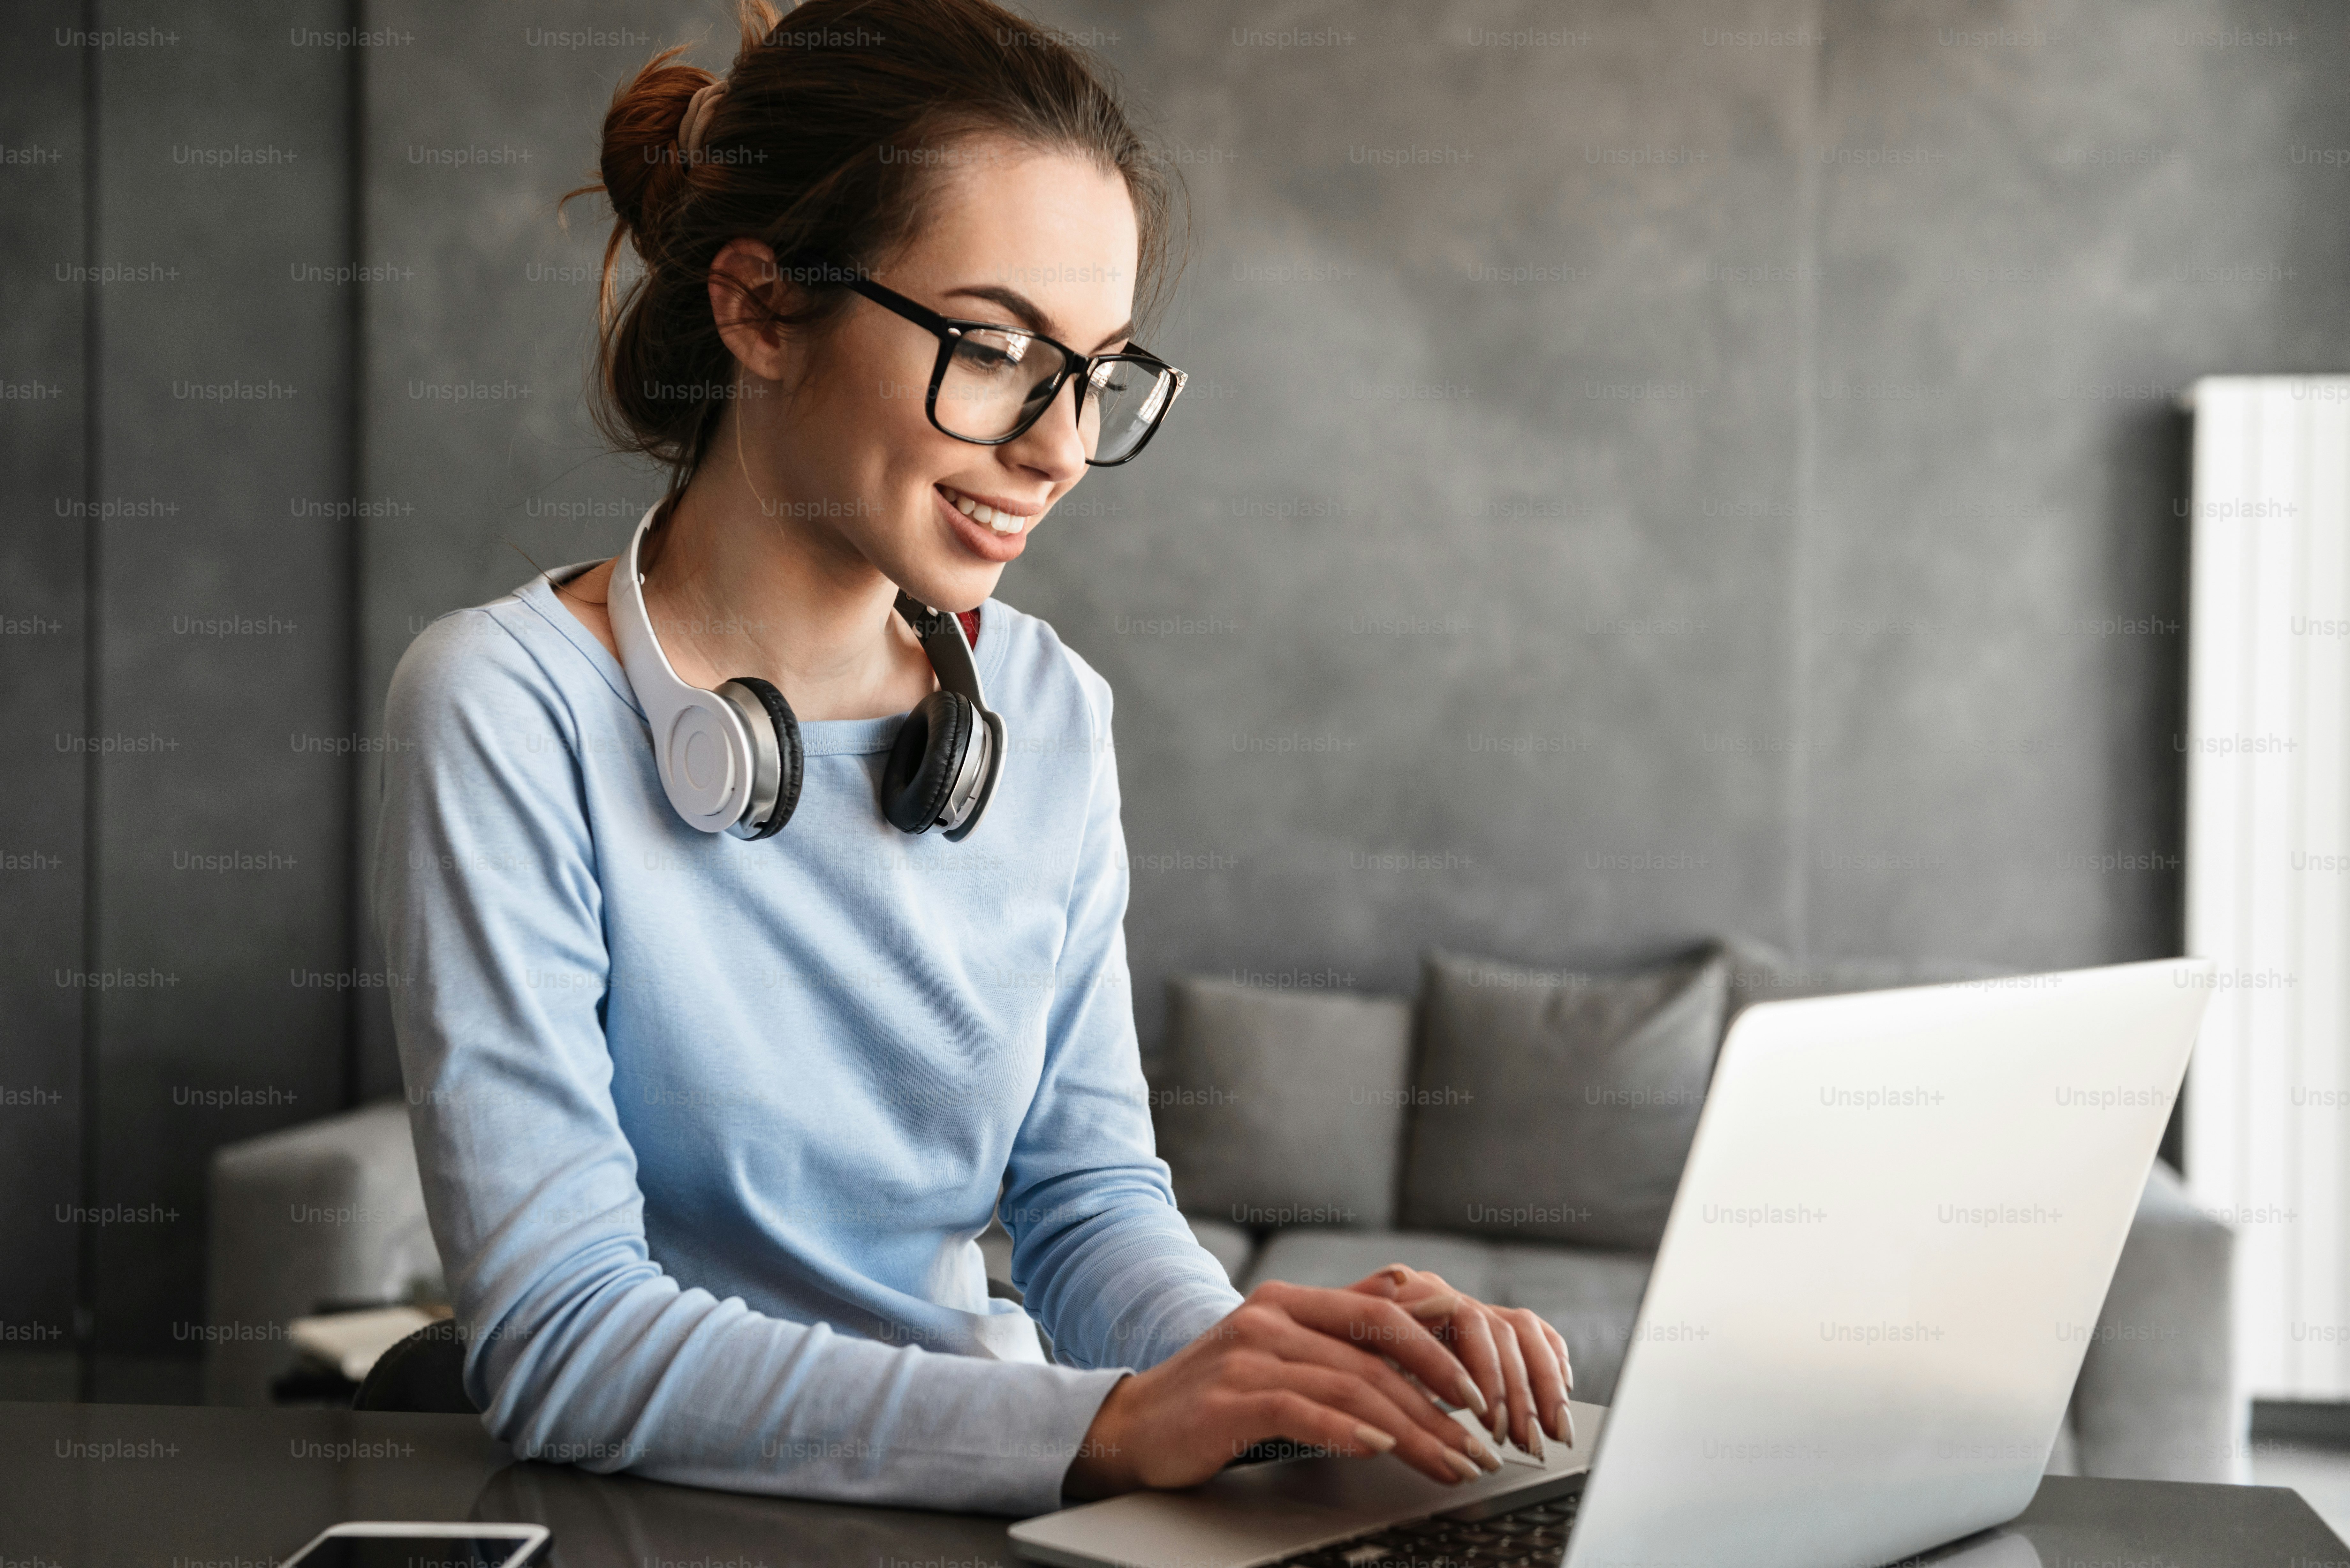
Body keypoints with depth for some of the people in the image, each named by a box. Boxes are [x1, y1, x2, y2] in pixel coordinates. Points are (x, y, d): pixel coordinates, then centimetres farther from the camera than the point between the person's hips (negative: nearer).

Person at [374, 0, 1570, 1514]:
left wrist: (1261, 1360, -17)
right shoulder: (510, 710, -14)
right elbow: (564, 1343, -20)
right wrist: (1105, 1423, -29)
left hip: (1003, 1508, 3)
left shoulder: (1051, 713, 2)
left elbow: (1087, 1190, 5)